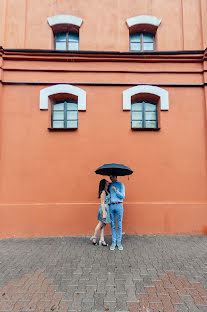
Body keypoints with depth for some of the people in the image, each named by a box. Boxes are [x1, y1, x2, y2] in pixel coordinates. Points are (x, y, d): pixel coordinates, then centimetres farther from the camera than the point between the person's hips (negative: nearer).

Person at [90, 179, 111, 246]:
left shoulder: (106, 191, 9)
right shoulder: (103, 192, -17)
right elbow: (102, 203, -19)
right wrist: (104, 213, -20)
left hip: (107, 208, 9)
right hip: (104, 208, -9)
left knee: (103, 225, 11)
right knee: (101, 224, 4)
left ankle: (102, 240, 17)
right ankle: (94, 237, 22)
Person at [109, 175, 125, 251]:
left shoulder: (120, 184, 1)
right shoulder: (110, 185, 12)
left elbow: (123, 196, -5)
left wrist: (116, 190, -15)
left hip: (119, 205, -3)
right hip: (111, 206, 3)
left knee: (119, 225, 2)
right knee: (112, 225, 6)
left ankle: (119, 242, 11)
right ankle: (113, 242, 14)